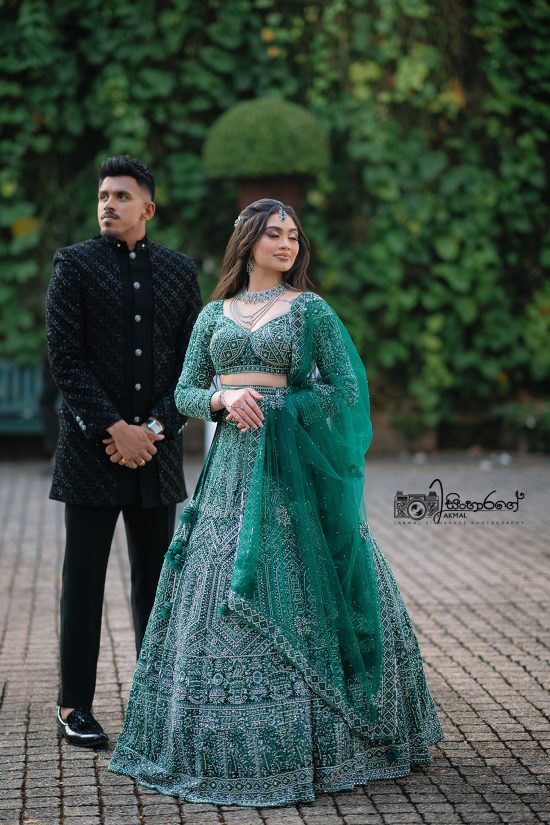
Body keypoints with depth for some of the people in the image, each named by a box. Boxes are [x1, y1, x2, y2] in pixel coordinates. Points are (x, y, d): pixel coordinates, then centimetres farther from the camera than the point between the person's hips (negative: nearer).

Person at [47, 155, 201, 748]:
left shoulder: (179, 271, 10)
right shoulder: (74, 264, 1)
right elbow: (65, 359, -6)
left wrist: (156, 428, -7)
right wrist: (115, 429, -13)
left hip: (156, 450, 3)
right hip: (91, 448, -3)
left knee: (155, 579, 9)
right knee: (83, 580, 1)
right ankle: (75, 706, 9)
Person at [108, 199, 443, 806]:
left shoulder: (312, 310, 4)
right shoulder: (214, 315, 13)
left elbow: (347, 389, -1)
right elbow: (185, 392, 11)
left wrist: (277, 410, -8)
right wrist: (224, 399, -9)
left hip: (294, 466, -3)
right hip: (231, 466, 3)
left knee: (293, 594, -4)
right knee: (223, 594, 3)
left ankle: (307, 741, 7)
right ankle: (227, 745, 14)